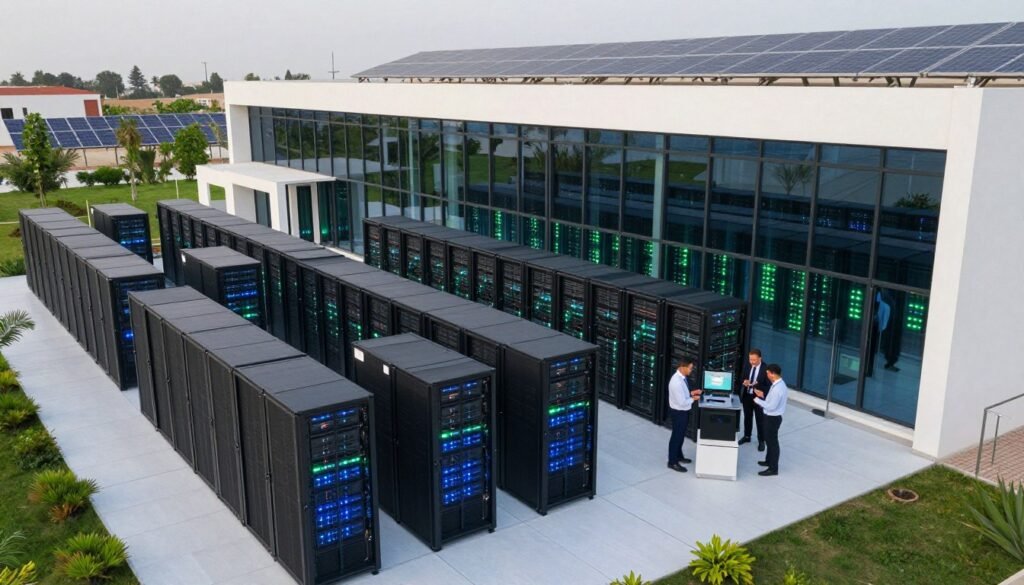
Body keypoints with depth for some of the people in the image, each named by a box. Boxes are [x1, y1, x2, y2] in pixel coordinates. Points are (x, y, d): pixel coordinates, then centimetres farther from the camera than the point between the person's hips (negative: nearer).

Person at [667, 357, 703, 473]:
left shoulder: (682, 377, -1)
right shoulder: (677, 382, -32)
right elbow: (682, 402, -29)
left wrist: (691, 393, 1)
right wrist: (693, 398, -15)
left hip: (683, 411, 9)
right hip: (678, 412, -9)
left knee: (681, 435, 24)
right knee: (677, 436, 5)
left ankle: (679, 456, 43)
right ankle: (672, 462, 20)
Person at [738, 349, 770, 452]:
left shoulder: (765, 369, -18)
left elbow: (769, 386, -17)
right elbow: (743, 378, 10)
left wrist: (757, 385, -29)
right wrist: (744, 382, -13)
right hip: (747, 396, 5)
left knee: (760, 420, 7)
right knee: (747, 417, 20)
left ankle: (761, 441, 22)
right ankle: (746, 436, 38)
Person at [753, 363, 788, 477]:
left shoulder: (777, 389, -29)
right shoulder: (779, 384, 3)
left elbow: (771, 407, -27)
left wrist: (758, 400, -17)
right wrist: (763, 395, 6)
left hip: (773, 418, -10)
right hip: (772, 417, 10)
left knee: (772, 441, 2)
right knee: (769, 439, 25)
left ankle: (773, 469, 13)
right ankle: (769, 460, 42)